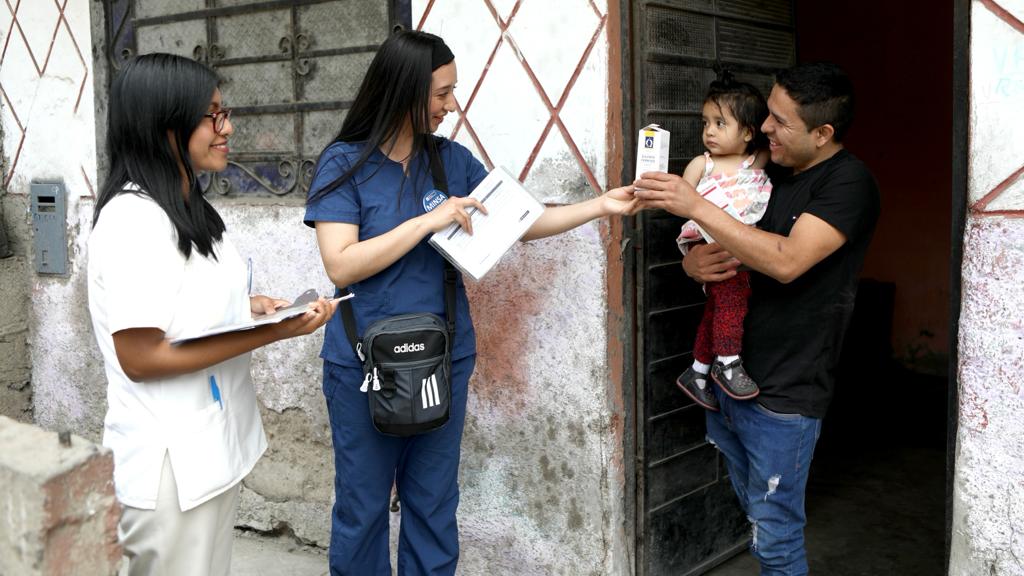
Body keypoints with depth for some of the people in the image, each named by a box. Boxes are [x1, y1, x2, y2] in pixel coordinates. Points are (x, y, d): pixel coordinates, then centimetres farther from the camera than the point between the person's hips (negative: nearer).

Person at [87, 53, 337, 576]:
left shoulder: (187, 206, 9)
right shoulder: (133, 219, -21)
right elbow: (140, 357, -23)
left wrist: (246, 306, 0)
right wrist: (271, 333, -24)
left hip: (215, 444, 9)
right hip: (171, 464, -9)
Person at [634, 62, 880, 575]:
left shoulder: (849, 182, -14)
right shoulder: (770, 175, 10)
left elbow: (787, 261, -27)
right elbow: (725, 249, 17)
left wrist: (696, 206, -28)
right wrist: (694, 262, -7)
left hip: (783, 395, -7)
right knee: (753, 511, 21)